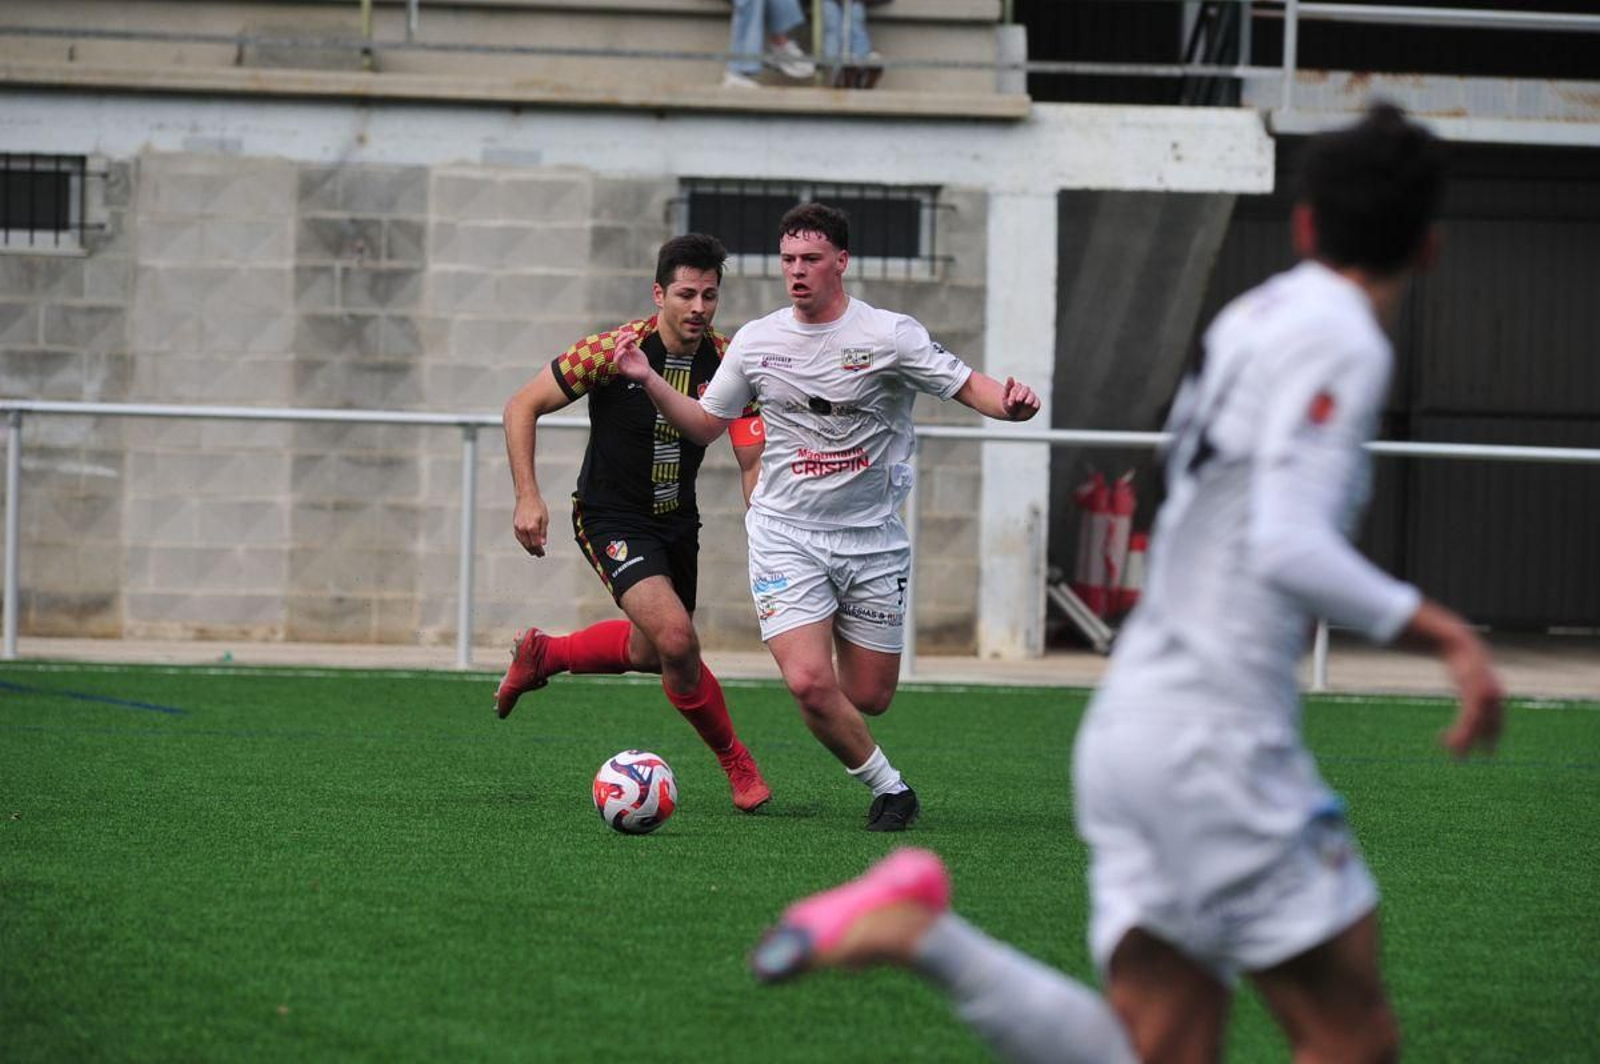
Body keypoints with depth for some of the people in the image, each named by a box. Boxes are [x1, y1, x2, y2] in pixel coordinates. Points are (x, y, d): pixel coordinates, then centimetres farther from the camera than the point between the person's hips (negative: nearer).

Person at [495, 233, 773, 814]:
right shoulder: (616, 350, -21)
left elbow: (753, 463, -7)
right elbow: (522, 407, -11)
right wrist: (528, 498, -19)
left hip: (677, 520, 6)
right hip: (611, 520, -6)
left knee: (653, 651, 20)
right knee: (677, 638, -23)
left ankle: (541, 654, 48)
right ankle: (737, 765, -3)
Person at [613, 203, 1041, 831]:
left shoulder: (888, 335, -6)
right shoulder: (755, 341, 3)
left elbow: (968, 387, -8)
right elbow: (706, 424, 15)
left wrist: (1011, 402, -29)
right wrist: (648, 381, 2)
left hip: (872, 539, -1)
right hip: (786, 536, 1)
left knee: (867, 699, 3)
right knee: (809, 684, -19)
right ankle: (889, 788, 3)